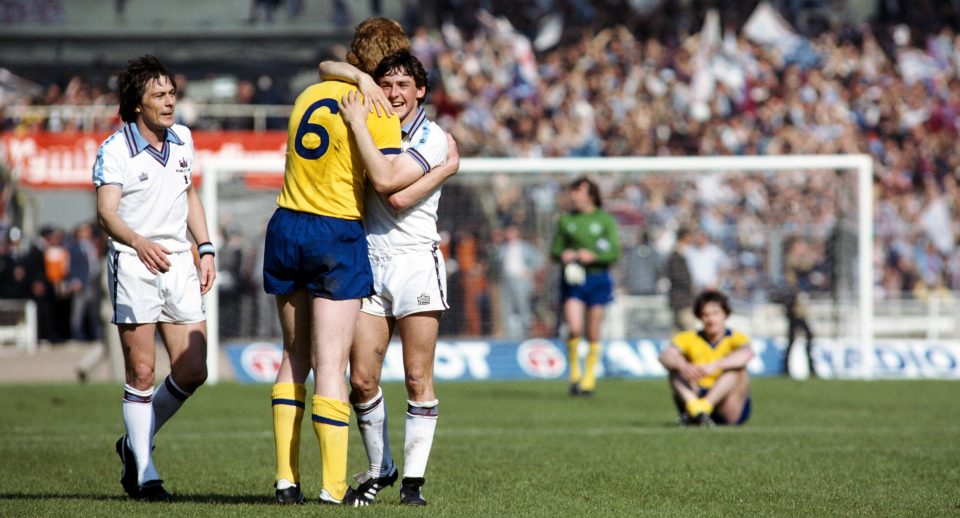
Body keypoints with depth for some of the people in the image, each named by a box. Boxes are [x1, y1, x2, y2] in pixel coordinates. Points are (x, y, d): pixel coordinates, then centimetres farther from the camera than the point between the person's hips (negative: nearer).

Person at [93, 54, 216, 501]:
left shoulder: (182, 140, 9)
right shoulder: (114, 151, -10)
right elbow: (106, 213, -22)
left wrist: (205, 248, 15)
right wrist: (139, 242, -40)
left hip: (180, 263, 6)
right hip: (133, 263, -6)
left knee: (192, 371, 0)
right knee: (141, 372, -6)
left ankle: (136, 443, 23)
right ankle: (144, 474, 3)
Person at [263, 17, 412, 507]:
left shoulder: (311, 93, 11)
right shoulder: (377, 109, -9)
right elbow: (385, 179, -16)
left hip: (285, 227, 6)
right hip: (337, 235, -6)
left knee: (295, 357, 15)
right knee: (330, 365, -5)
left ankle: (286, 476, 11)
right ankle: (333, 486, -6)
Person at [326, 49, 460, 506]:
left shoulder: (432, 138, -5)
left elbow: (393, 189, -19)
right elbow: (327, 68, 14)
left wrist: (357, 126, -18)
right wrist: (362, 77, -4)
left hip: (415, 260, -4)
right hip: (367, 262, 4)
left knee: (417, 379, -5)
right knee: (362, 380, -2)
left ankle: (413, 480, 2)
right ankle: (379, 469, 15)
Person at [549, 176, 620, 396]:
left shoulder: (605, 220, 1)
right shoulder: (566, 220, 7)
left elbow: (615, 253, -2)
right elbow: (555, 250, 12)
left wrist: (593, 256, -17)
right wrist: (563, 255, -11)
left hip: (598, 278, -1)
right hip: (573, 279, 1)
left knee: (593, 334, 4)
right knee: (574, 328, -16)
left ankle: (589, 377, 17)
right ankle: (574, 372, 4)